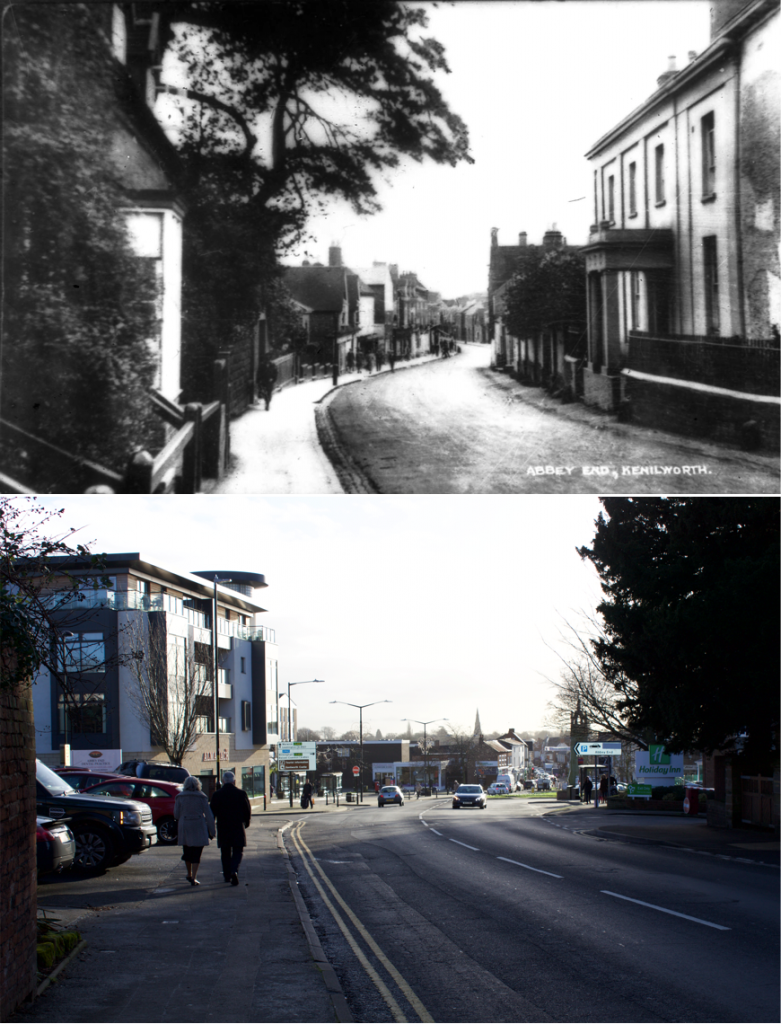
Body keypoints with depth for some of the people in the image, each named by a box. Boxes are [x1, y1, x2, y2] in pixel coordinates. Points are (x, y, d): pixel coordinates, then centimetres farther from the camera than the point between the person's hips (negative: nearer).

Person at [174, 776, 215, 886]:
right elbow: (208, 815, -3)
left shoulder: (180, 797, -1)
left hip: (184, 827, 2)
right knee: (196, 854, 1)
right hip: (198, 828, -2)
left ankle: (189, 874, 31)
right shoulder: (201, 797, -4)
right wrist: (211, 831, 2)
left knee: (187, 852, 18)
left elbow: (176, 814, 2)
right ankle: (193, 878, -6)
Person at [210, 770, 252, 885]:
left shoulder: (217, 795, -3)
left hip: (222, 829, 1)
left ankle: (227, 875, 21)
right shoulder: (241, 794, -5)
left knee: (225, 853, 15)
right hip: (238, 828, -1)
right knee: (238, 852, 4)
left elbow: (212, 813, -2)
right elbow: (248, 811, 0)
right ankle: (234, 871, -19)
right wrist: (246, 823, 18)